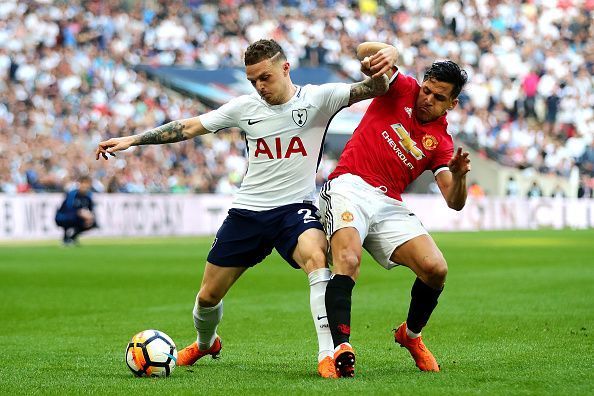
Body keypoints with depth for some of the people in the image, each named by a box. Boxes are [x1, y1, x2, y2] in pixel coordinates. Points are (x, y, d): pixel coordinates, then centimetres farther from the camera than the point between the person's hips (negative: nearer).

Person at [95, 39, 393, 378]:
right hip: (248, 210, 4)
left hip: (295, 208, -4)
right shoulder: (246, 107, 2)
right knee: (209, 295, 9)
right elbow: (188, 128, 6)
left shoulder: (317, 98, -7)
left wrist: (381, 67, -41)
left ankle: (329, 355, -35)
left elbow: (374, 89, -17)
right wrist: (131, 140, 2)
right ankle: (206, 344, 44)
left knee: (316, 257, -37)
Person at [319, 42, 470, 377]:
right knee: (348, 260, -30)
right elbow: (366, 51, -3)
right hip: (349, 187, -4)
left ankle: (411, 335, 17)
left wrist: (459, 176, -18)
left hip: (388, 205, 4)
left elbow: (454, 202, 4)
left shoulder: (441, 142, 13)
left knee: (436, 270, -12)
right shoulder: (402, 90, 9)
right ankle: (341, 349, -42)